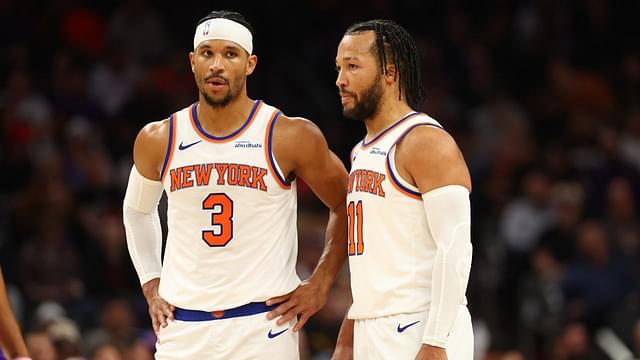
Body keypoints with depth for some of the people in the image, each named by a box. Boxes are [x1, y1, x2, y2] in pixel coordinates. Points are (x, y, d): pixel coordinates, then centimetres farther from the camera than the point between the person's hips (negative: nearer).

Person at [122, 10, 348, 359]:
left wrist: (320, 285, 1)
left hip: (263, 327, -3)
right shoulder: (158, 141, 4)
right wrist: (151, 287, 15)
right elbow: (137, 211, 24)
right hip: (183, 328, 3)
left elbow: (346, 207, 7)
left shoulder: (291, 137, -5)